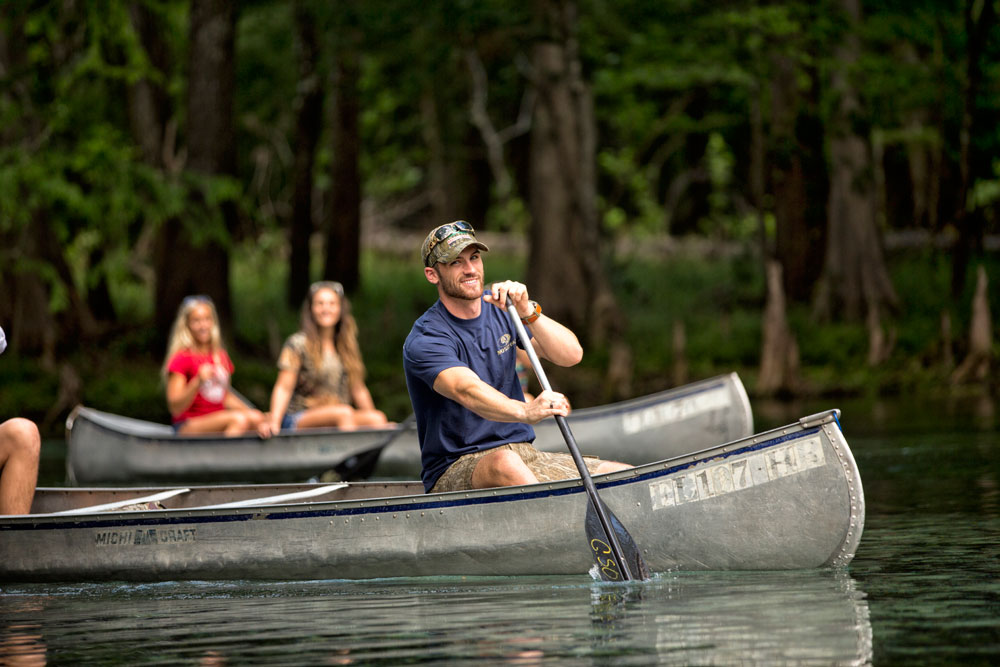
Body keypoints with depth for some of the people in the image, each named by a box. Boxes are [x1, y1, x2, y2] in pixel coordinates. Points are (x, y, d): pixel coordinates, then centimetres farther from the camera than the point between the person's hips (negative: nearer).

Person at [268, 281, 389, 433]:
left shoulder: (348, 346, 16)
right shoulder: (298, 343, -1)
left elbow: (358, 389, 21)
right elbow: (284, 388, -7)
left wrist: (372, 415, 10)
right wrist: (274, 422, -20)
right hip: (299, 419, -5)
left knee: (378, 418, -24)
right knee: (344, 412, -34)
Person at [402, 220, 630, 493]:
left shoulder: (500, 308, 10)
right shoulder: (424, 340, -11)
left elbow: (571, 355, 0)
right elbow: (467, 390, -32)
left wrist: (528, 312, -17)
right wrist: (525, 412, -50)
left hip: (525, 454, 7)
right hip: (456, 470, -7)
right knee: (504, 462, -41)